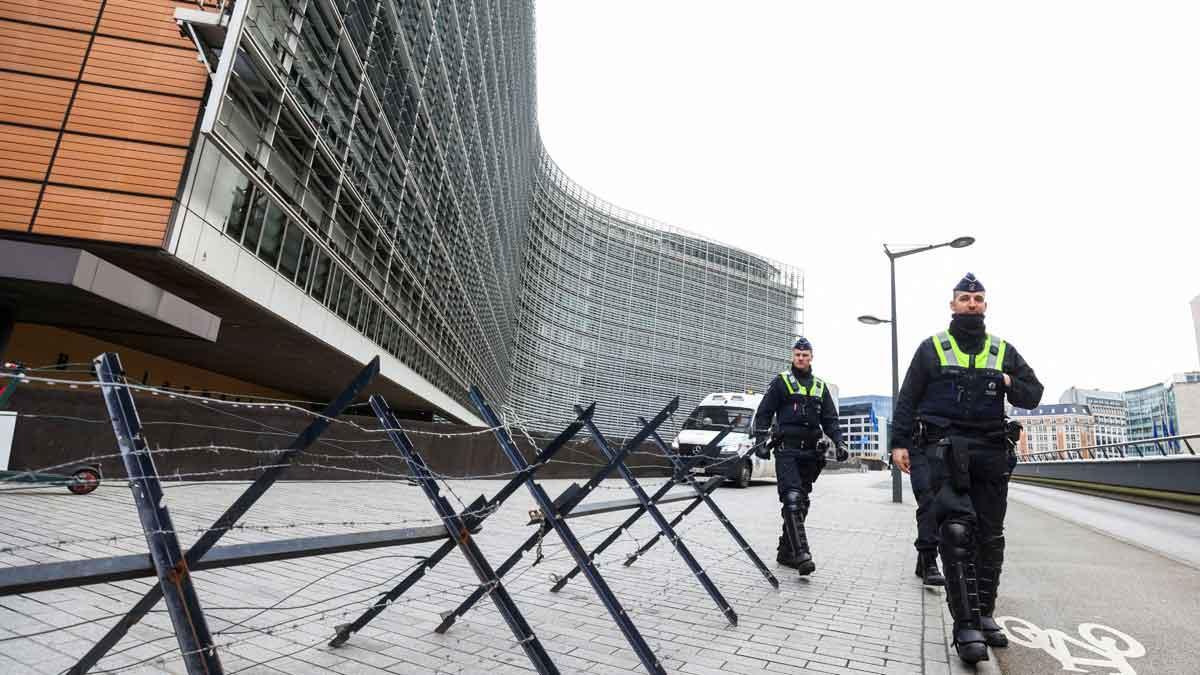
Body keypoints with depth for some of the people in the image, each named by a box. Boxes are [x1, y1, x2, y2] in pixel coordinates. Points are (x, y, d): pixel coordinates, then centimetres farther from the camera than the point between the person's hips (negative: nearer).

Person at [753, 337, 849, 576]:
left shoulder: (820, 387, 16)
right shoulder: (781, 382, 3)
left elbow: (830, 419, 17)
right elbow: (764, 413, 0)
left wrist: (839, 442, 2)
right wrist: (761, 440, -11)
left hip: (810, 451, 5)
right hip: (786, 449, -5)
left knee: (801, 502, 8)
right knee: (792, 500, -17)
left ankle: (786, 551, 18)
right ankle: (801, 553, -22)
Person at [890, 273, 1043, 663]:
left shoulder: (1003, 351, 16)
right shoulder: (932, 349, 7)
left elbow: (1033, 395, 15)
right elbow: (907, 399, 3)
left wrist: (1008, 383, -6)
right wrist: (899, 442, -5)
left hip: (990, 451, 4)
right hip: (943, 448, -4)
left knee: (990, 536, 8)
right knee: (956, 529, -14)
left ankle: (983, 614, 20)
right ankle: (966, 625, -12)